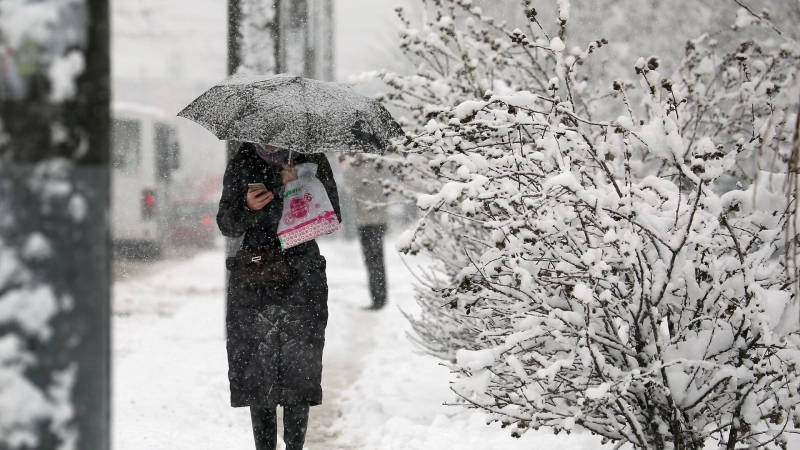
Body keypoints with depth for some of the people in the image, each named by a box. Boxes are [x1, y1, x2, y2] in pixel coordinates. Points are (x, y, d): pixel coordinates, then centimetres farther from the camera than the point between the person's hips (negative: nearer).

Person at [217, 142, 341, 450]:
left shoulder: (312, 161, 6)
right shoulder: (243, 164, 8)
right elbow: (227, 226, 8)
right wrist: (248, 207, -13)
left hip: (302, 279, -1)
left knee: (299, 371, -5)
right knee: (257, 369, -2)